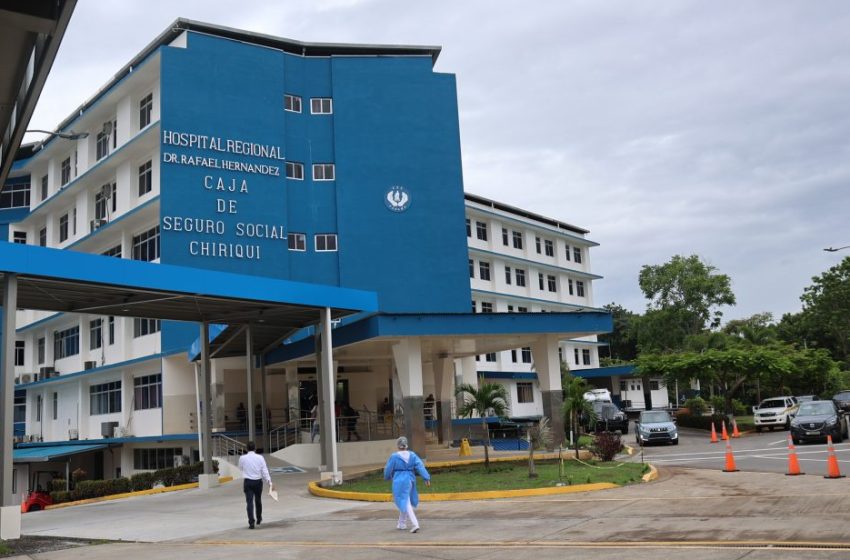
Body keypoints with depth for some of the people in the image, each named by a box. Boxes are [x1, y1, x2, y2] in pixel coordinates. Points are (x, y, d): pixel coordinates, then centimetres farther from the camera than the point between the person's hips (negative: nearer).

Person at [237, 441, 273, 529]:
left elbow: (240, 468, 15)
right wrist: (269, 482, -12)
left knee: (249, 502, -3)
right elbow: (265, 470, -10)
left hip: (247, 482, -1)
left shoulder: (242, 458, -4)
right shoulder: (260, 458, -5)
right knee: (258, 501, 19)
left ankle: (251, 522, -15)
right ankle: (259, 519, 35)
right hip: (258, 482, 1)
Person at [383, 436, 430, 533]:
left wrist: (387, 477, 19)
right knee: (405, 502, 22)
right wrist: (427, 478, -10)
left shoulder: (394, 457, -11)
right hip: (410, 480, 5)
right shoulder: (412, 455, 0)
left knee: (405, 503, -4)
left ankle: (415, 524, -17)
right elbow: (420, 466, -7)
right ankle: (402, 524, 33)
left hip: (399, 482, -5)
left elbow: (388, 470, -2)